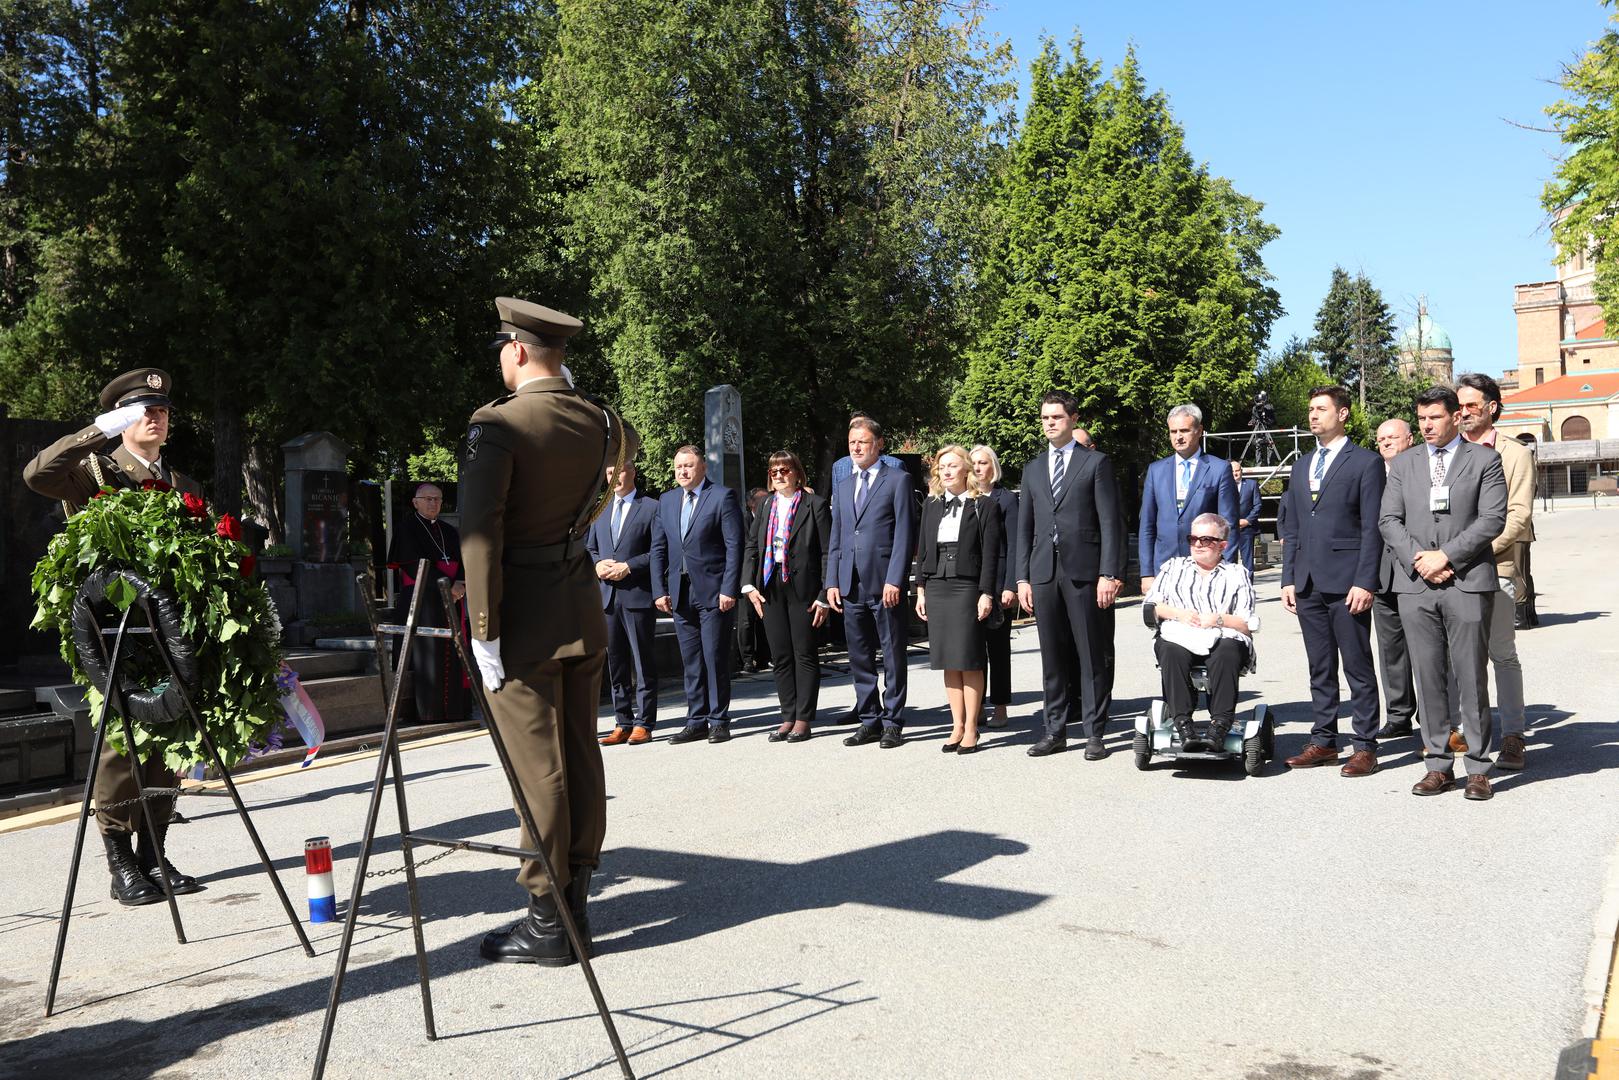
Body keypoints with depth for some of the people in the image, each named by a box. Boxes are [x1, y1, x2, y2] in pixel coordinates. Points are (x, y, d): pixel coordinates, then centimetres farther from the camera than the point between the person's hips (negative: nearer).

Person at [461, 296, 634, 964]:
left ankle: (548, 923, 7)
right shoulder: (599, 421, 6)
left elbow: (480, 531, -19)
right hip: (584, 608, 7)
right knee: (580, 754, 12)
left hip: (524, 615, -6)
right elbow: (625, 447, 32)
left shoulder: (497, 424, -14)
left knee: (537, 768, -1)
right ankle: (576, 899, 23)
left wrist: (483, 629, -16)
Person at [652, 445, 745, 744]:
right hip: (680, 593, 5)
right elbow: (658, 548, 13)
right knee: (691, 662, 9)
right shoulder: (666, 500, 13)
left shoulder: (723, 497, -4)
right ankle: (697, 722, 16)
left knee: (716, 659, -1)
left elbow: (734, 546, -9)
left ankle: (719, 721, 8)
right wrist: (660, 590, 4)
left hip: (713, 593, -5)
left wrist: (729, 590, -14)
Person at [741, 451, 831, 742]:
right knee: (780, 656, 9)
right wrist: (749, 585, 2)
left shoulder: (815, 504, -3)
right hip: (771, 587, 5)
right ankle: (788, 718, 16)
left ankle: (803, 720, 8)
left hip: (802, 587, -5)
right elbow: (752, 546, 14)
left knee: (804, 653, 2)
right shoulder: (766, 505, 13)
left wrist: (824, 596, -11)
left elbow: (827, 551, -6)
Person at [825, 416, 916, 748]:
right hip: (851, 585, 6)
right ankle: (869, 721, 18)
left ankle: (892, 723, 8)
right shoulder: (843, 487, 18)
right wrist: (832, 581, 8)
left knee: (893, 656, 1)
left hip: (885, 583, -6)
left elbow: (904, 534, -7)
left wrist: (895, 580, -14)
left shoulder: (898, 480, 0)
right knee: (859, 658, 10)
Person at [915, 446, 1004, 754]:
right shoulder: (931, 505, 13)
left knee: (969, 660, -3)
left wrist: (986, 594, -11)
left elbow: (990, 554, -4)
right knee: (948, 661, 6)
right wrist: (920, 590, 8)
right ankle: (957, 726, 12)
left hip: (967, 588, -5)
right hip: (936, 587, 5)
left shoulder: (985, 506, -1)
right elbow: (922, 550, 14)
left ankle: (971, 729, 4)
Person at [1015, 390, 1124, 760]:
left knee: (1090, 654, 0)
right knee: (1052, 655, 8)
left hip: (1083, 571, -4)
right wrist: (1022, 578, 7)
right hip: (1044, 572, 4)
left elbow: (1109, 522, -3)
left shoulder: (1096, 463, 3)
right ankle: (1055, 730, 15)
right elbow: (1024, 528, 14)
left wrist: (1108, 574, -10)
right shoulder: (1033, 469, 16)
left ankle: (1093, 733, 7)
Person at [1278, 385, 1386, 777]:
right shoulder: (1301, 466, 17)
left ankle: (1365, 747, 6)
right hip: (1308, 584, 6)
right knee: (1319, 669, 11)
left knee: (1358, 668, 0)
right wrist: (1289, 579, 10)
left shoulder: (1366, 462, -2)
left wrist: (1365, 583, -14)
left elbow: (1372, 528, -8)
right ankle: (1323, 741, 19)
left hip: (1347, 583, -6)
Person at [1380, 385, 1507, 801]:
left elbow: (1493, 518, -5)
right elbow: (1390, 520, 8)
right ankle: (1439, 765, 13)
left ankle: (1478, 767, 8)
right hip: (1415, 584, 3)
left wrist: (1446, 556, -12)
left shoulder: (1484, 460, 4)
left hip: (1468, 583, -3)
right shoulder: (1403, 463, 14)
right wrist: (1417, 559, -7)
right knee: (1429, 679, 5)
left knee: (1471, 678, 0)